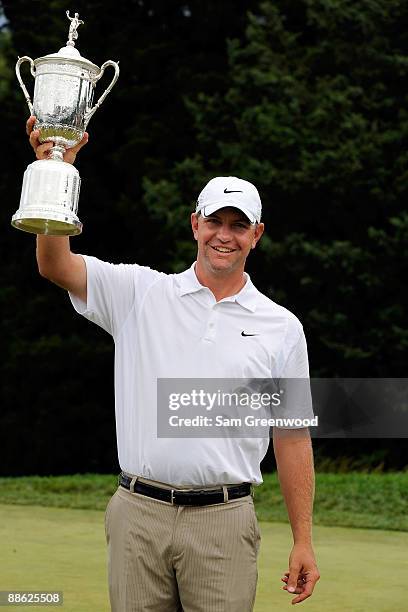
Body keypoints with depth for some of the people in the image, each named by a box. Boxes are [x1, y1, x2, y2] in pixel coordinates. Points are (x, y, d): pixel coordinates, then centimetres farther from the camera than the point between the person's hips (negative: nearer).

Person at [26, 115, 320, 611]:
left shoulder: (282, 327, 8)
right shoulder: (139, 293, 7)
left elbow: (292, 437, 9)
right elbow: (56, 266, -7)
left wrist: (303, 541, 5)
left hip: (224, 521, 0)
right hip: (139, 514, 0)